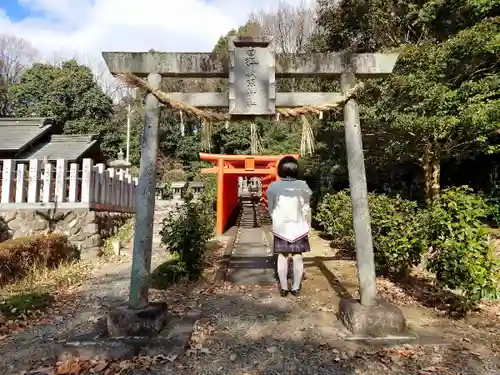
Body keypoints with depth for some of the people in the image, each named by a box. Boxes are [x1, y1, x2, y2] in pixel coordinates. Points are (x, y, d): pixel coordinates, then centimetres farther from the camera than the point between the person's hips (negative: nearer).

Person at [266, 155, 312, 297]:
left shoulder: (273, 186, -6)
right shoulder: (302, 185, -7)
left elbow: (271, 208, 2)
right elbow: (306, 208, -1)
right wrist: (307, 224, 11)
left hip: (280, 227, 0)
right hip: (298, 226, 0)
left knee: (282, 256, 8)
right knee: (297, 256, 8)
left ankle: (283, 288, 14)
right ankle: (296, 288, 15)